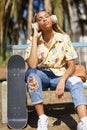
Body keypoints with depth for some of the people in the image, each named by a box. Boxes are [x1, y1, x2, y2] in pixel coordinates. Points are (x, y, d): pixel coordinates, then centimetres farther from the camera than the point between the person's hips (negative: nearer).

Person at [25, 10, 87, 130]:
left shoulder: (64, 38, -5)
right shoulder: (34, 40, -7)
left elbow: (72, 66, -8)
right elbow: (32, 65, -25)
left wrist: (62, 81, -27)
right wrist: (35, 37, -20)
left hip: (60, 75, 0)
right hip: (41, 76, 0)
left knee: (76, 81, -31)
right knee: (31, 73, -34)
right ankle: (42, 119, -32)